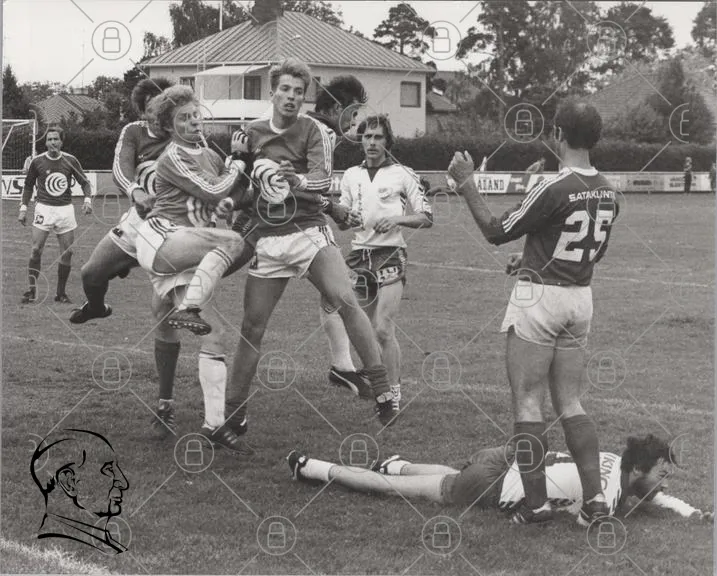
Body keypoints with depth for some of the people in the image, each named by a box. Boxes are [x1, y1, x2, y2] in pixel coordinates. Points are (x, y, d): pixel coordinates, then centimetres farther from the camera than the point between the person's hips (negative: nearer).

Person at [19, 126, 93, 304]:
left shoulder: (70, 161, 1)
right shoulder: (37, 161, 0)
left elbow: (84, 182, 8)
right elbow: (28, 185, 12)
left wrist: (88, 199, -9)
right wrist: (23, 208, 5)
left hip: (65, 209, 1)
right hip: (44, 208, -1)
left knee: (67, 252, 1)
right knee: (36, 249, -12)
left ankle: (61, 293, 13)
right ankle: (32, 290, -5)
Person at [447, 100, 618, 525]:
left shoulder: (555, 189, -19)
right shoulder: (607, 191, 4)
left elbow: (496, 232, -12)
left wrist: (466, 182, -3)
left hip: (539, 299, -7)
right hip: (581, 298, 7)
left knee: (527, 402, 1)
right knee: (570, 403, 13)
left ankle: (536, 503, 1)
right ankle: (595, 496, 6)